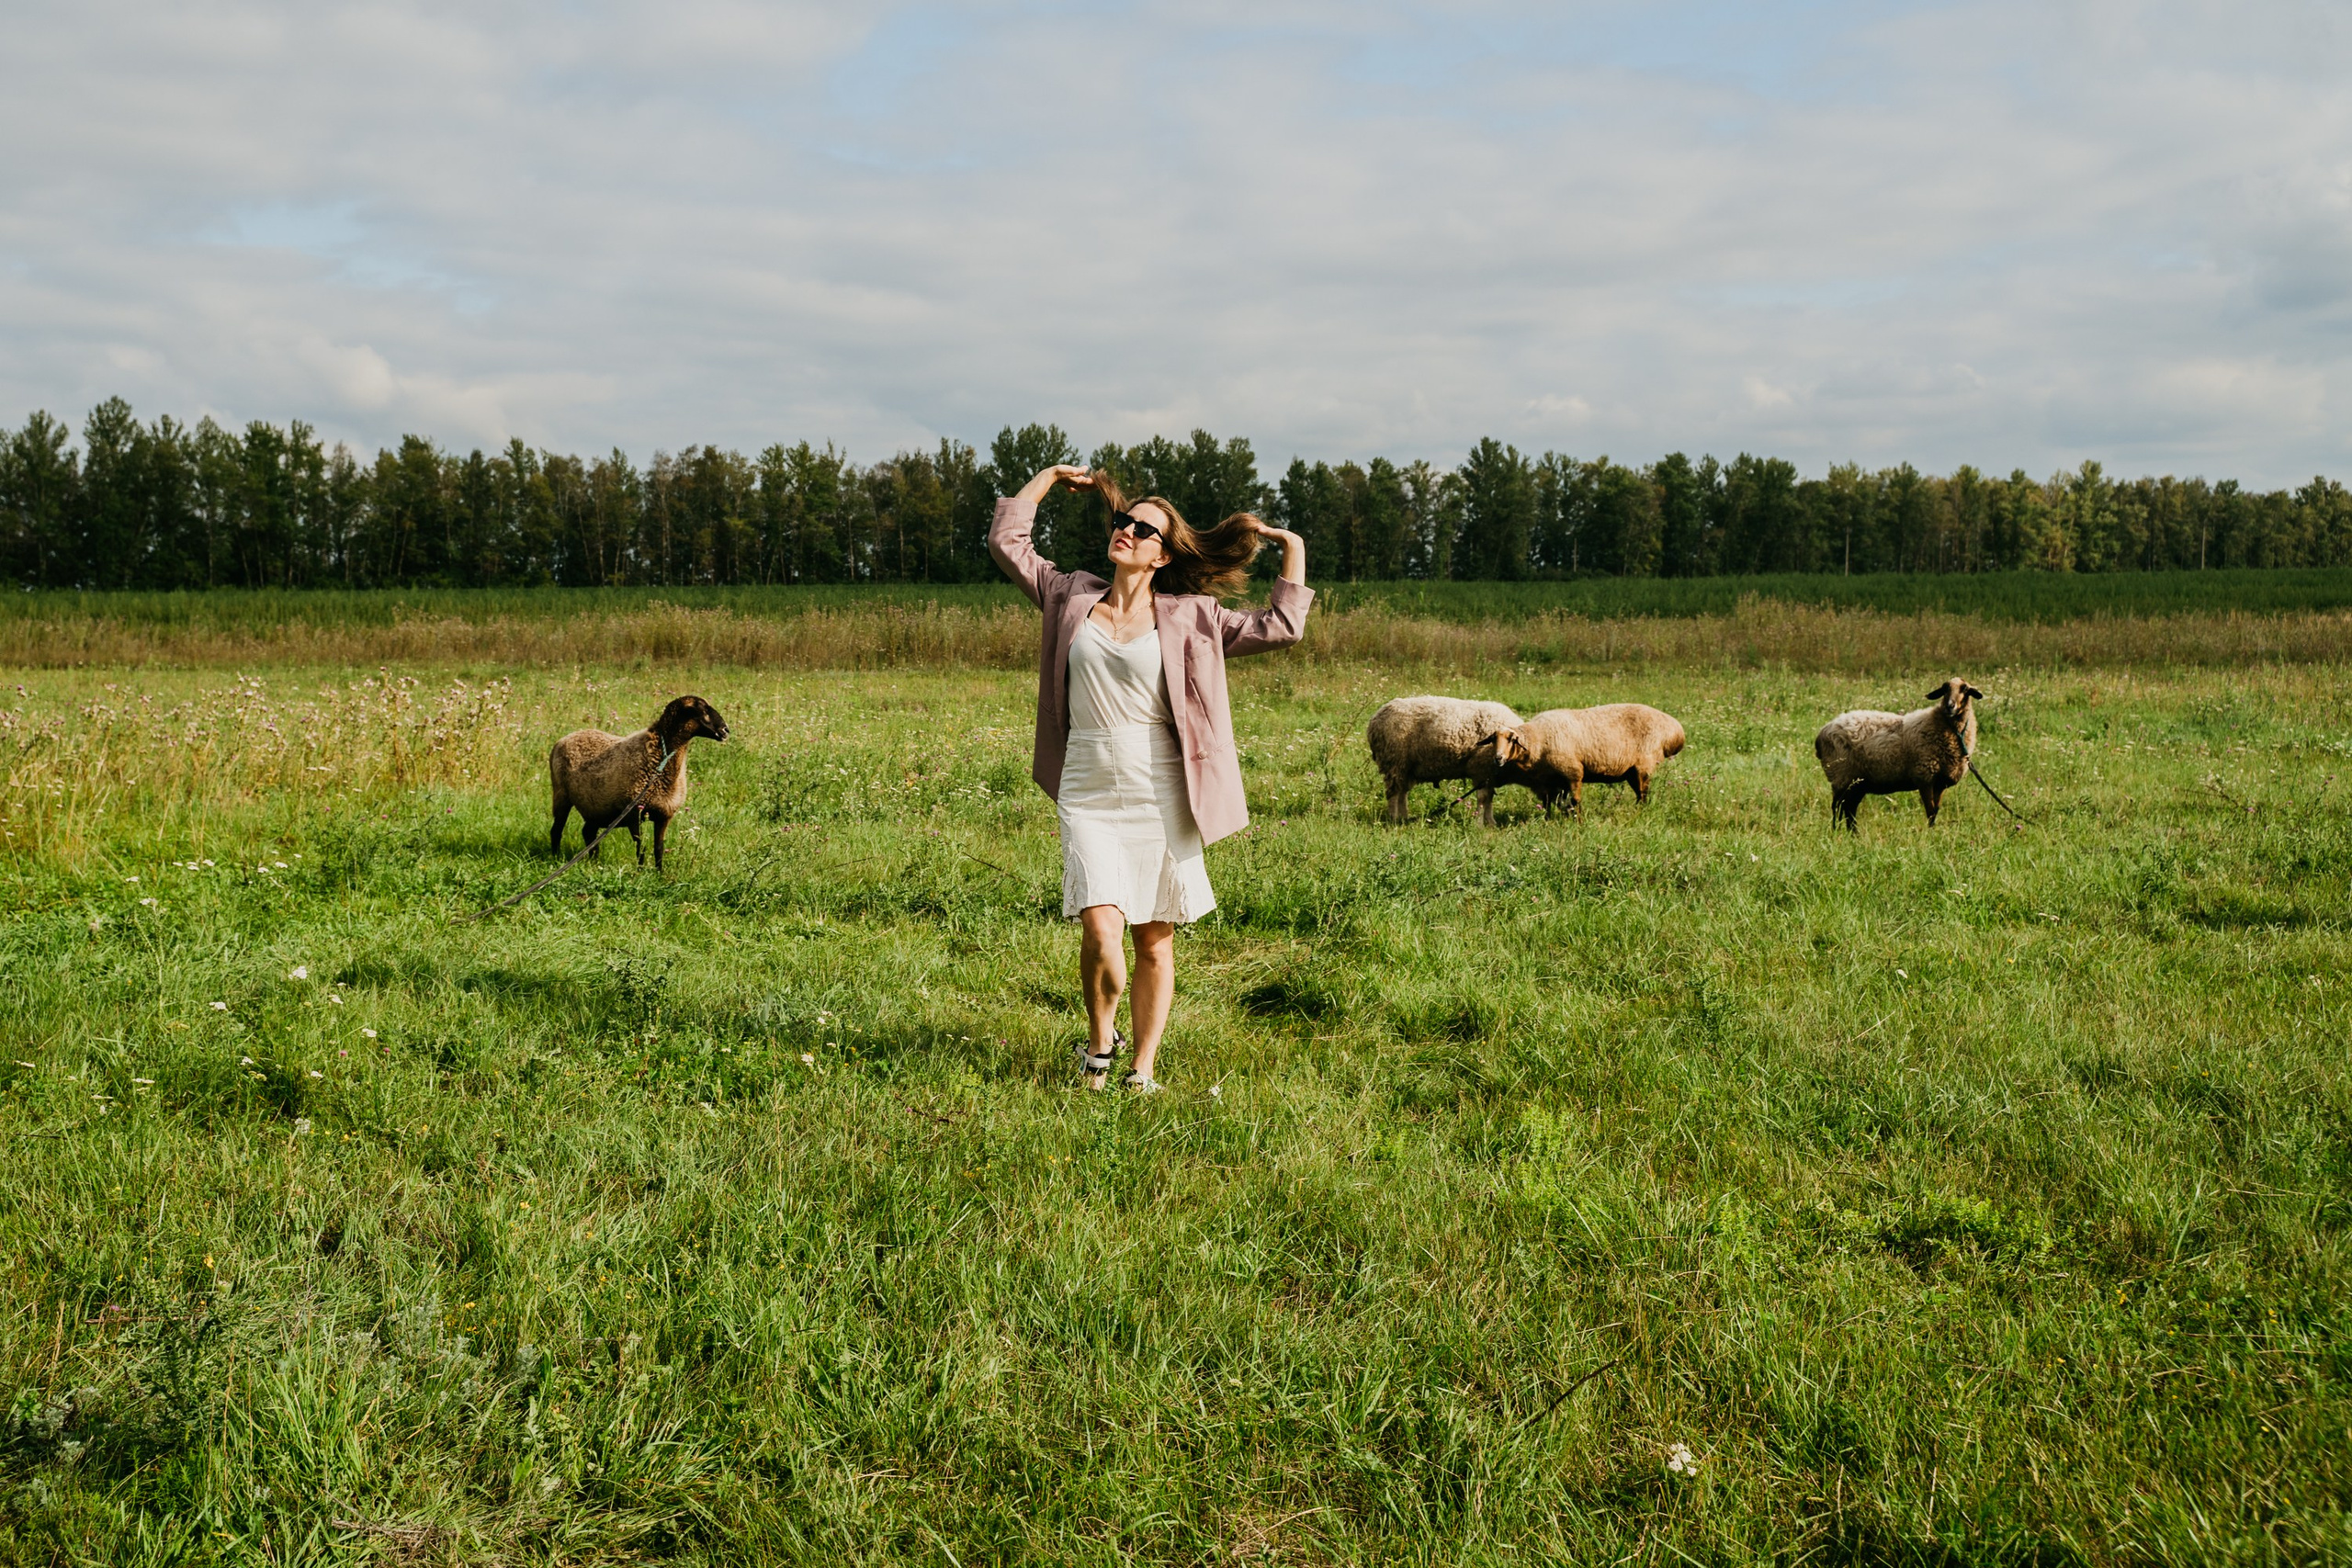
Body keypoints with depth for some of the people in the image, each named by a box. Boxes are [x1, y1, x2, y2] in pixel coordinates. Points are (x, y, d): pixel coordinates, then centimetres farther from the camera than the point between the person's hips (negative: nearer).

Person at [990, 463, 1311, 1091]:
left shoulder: (1189, 616, 4)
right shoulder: (1072, 596, 9)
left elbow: (1279, 628, 2)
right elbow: (1006, 540, 15)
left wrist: (1293, 550, 2)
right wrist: (1052, 475, 20)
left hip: (1161, 799, 0)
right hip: (1088, 797, 0)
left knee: (1154, 944, 5)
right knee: (1101, 930, -15)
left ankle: (1143, 1069, 19)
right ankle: (1100, 1039, 12)